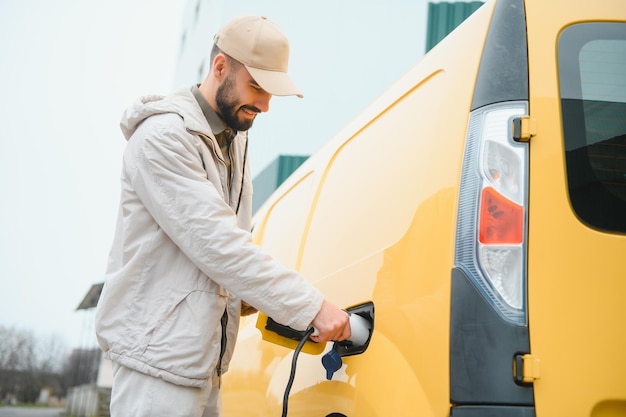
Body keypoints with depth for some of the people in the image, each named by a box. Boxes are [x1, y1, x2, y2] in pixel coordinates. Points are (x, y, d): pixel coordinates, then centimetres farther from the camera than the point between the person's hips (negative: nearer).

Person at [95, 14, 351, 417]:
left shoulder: (234, 135, 14)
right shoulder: (164, 136, -16)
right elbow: (216, 243, -23)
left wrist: (247, 294, 3)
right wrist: (311, 307, -23)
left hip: (204, 358, 8)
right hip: (157, 354, -8)